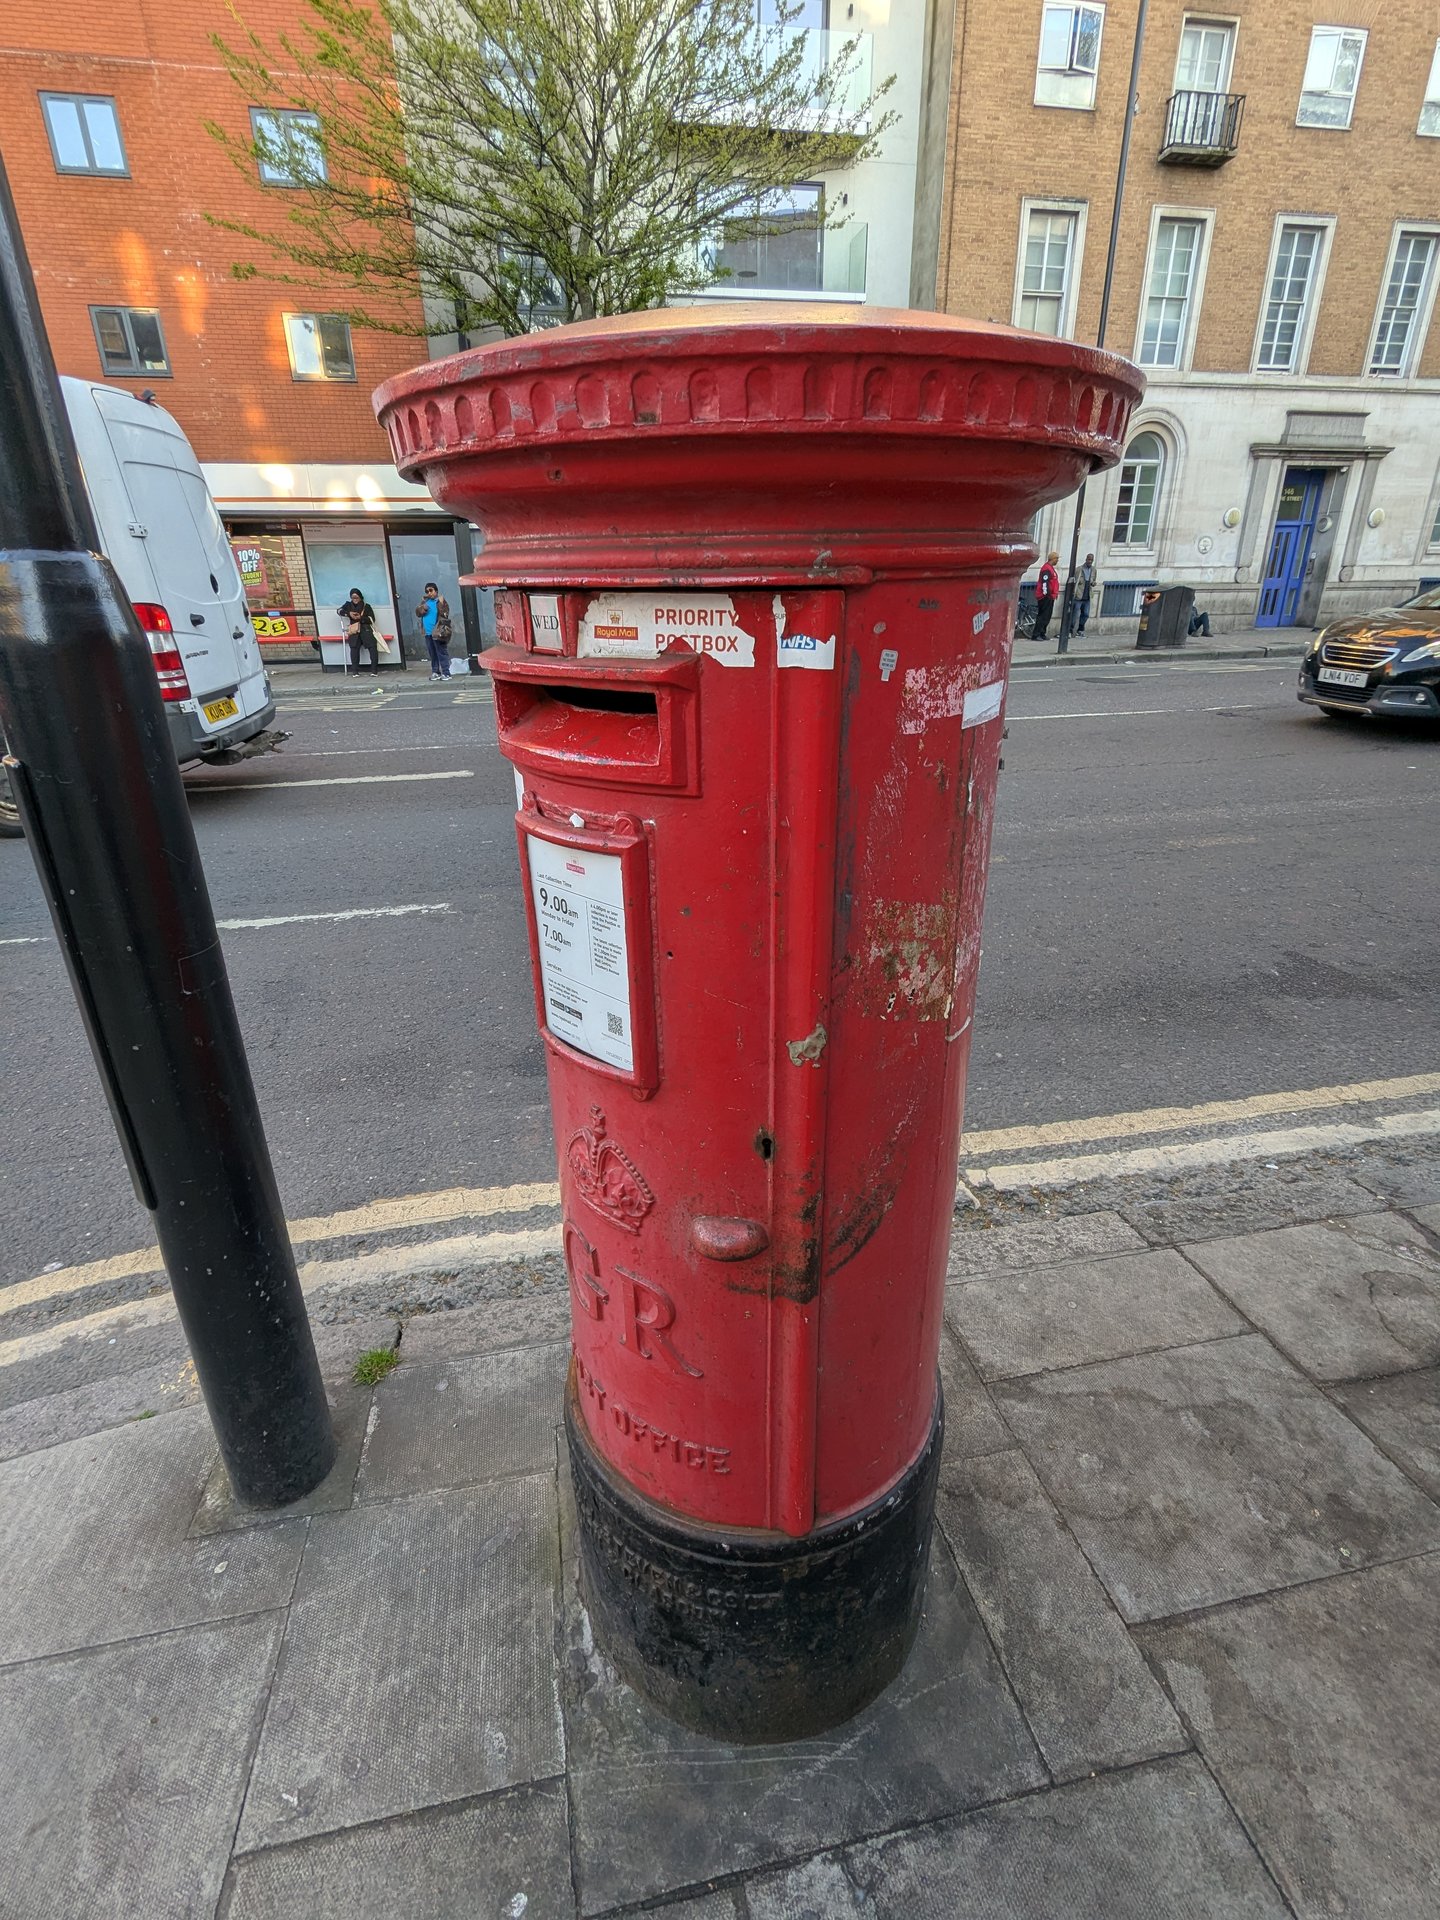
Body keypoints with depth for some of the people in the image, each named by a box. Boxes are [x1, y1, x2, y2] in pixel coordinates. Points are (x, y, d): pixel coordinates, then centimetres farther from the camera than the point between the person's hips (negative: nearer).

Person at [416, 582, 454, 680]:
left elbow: (444, 615, -14)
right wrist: (422, 608, -8)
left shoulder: (441, 601, -3)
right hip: (428, 633, 6)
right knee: (432, 654, 12)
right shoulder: (425, 601, 14)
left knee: (442, 653, -5)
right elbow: (418, 613, 11)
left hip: (438, 632, -6)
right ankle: (435, 672, 19)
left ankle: (446, 673, -2)